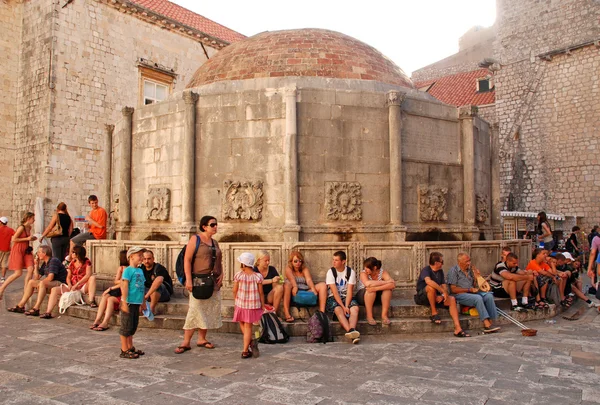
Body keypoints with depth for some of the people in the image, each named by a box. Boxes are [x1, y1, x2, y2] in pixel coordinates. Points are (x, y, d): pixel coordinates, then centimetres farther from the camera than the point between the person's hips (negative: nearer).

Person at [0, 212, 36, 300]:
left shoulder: (29, 227, 10)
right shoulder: (21, 227, -14)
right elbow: (13, 239, -16)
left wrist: (31, 238, 6)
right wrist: (27, 238, -17)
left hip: (26, 250, 7)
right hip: (18, 250, -7)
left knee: (31, 269, -7)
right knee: (18, 273, -6)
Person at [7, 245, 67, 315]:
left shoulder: (53, 261, -15)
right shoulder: (45, 263, 14)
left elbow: (50, 277, -24)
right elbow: (37, 275, 19)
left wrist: (39, 283, -11)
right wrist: (36, 264, 11)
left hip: (60, 283, -10)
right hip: (51, 283, 10)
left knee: (42, 283, -34)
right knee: (31, 282, 9)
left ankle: (36, 309, -34)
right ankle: (20, 306, 7)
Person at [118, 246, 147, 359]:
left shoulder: (140, 270, 13)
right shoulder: (128, 270, -12)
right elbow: (124, 286, -16)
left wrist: (143, 301, 22)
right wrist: (124, 302, -20)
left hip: (136, 303, 8)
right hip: (129, 303, -8)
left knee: (133, 327, 17)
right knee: (126, 327, 0)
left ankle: (130, 347, 28)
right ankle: (124, 351, 8)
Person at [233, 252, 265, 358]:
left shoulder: (238, 275, -10)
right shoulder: (257, 276, -8)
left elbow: (235, 291, -3)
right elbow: (261, 293, -4)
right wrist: (263, 306, 8)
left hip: (241, 304, 0)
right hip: (253, 305, 0)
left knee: (242, 324, 22)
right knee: (248, 326, 7)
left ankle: (251, 341, 7)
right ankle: (245, 351, 8)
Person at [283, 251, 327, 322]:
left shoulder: (305, 269, 12)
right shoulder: (288, 269, 6)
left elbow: (309, 280, -8)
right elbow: (291, 278, -17)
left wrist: (313, 289, -29)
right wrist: (295, 287, -39)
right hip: (294, 295, -3)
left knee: (323, 285, -14)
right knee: (287, 284, -32)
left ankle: (322, 312, -28)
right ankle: (286, 313, -40)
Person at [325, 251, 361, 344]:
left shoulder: (351, 272, -3)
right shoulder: (331, 272, -7)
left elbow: (350, 291, -11)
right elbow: (335, 292, -14)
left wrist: (346, 306, -24)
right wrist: (343, 306, -23)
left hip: (347, 297, 2)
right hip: (334, 298, -2)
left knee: (355, 307, -29)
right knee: (338, 309, -33)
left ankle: (352, 330, -50)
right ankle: (351, 331, -49)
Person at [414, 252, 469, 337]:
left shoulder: (440, 271, 10)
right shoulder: (426, 270, -15)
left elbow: (444, 286, 5)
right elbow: (428, 281, -36)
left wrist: (442, 295, -16)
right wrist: (443, 291, -35)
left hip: (436, 298, 7)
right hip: (422, 297, -7)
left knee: (452, 299, -16)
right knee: (431, 287, -36)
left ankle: (457, 329, -23)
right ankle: (434, 313, -22)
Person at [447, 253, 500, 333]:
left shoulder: (470, 269, 16)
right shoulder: (453, 271, -3)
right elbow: (453, 289, -10)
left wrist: (477, 277, 3)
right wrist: (470, 289, -12)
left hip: (472, 293, 6)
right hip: (460, 295, -6)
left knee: (489, 296, -18)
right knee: (478, 298, -32)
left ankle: (490, 323, -23)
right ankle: (487, 325, -35)